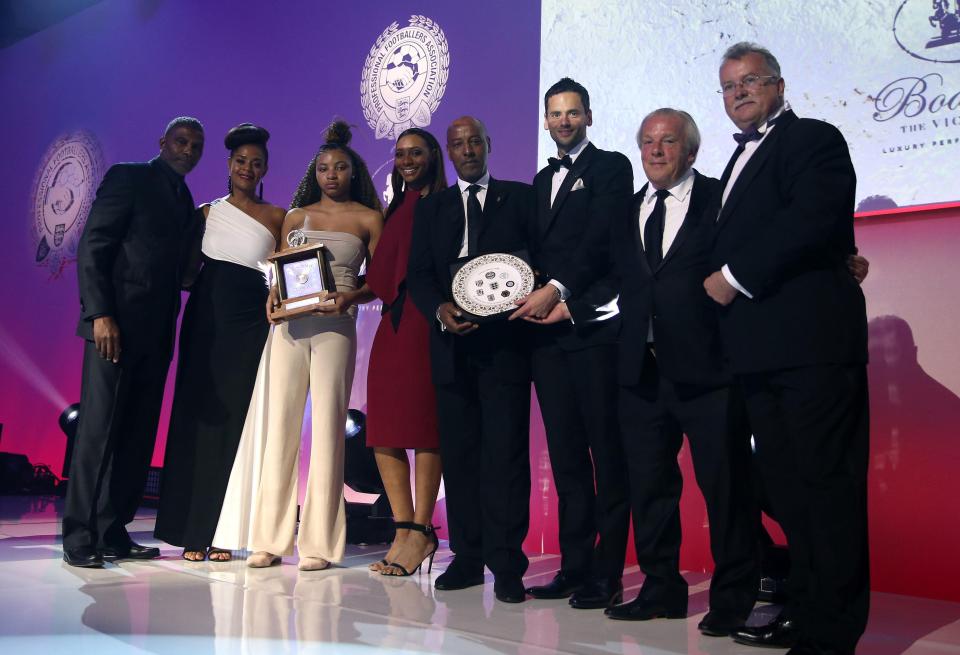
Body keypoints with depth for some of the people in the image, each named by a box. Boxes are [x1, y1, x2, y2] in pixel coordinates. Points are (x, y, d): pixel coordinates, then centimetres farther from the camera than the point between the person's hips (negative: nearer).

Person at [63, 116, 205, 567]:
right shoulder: (128, 177, 2)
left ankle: (112, 534, 12)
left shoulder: (187, 204, 21)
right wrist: (100, 314, -16)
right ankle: (79, 538, 2)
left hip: (156, 333, 7)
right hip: (116, 325, -6)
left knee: (137, 437, 5)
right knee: (99, 430, -5)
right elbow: (91, 247, -6)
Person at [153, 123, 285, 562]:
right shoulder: (206, 211, 13)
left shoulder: (276, 217, 8)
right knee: (196, 414, 1)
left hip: (250, 322, -2)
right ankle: (190, 530, 8)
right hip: (205, 316, 2)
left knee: (234, 418, -2)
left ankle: (220, 531, 5)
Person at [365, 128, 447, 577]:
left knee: (423, 424, -6)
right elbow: (381, 275, 17)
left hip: (427, 322, -7)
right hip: (394, 322, 7)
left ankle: (419, 531, 1)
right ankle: (405, 529, 9)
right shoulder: (396, 209, 21)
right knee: (384, 427, 2)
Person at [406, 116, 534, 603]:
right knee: (458, 452, 5)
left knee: (506, 450, -6)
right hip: (452, 344, 3)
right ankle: (467, 558, 13)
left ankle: (506, 565, -1)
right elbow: (418, 275, 9)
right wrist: (440, 310, -11)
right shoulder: (431, 208, 16)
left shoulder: (520, 197, 10)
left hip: (505, 341, -3)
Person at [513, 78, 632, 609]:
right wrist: (548, 303, 3)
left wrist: (558, 290, -17)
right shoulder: (542, 180, 24)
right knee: (566, 455, 7)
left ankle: (606, 575, 3)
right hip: (548, 330, 6)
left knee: (606, 453, -3)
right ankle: (574, 566, 15)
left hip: (594, 327, -6)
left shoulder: (611, 167, 4)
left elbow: (602, 238, -10)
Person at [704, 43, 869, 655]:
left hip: (811, 339, -9)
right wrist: (722, 281, 5)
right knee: (786, 484, 12)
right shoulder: (742, 159, 25)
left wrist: (735, 276, -15)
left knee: (827, 480, -5)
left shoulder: (813, 139, -1)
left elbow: (813, 219, -18)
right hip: (760, 348, 9)